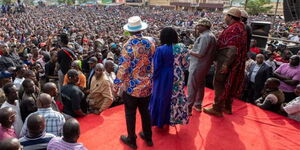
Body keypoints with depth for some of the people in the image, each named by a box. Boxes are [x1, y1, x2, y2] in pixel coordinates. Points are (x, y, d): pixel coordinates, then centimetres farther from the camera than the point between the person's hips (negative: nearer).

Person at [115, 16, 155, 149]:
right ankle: (148, 137, 36)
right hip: (147, 86, 5)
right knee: (145, 111, 21)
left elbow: (123, 68, -17)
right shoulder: (150, 44, -3)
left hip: (131, 86, -5)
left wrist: (117, 83, -7)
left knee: (130, 114, 13)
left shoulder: (128, 46, -19)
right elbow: (153, 63, 6)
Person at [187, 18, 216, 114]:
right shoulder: (211, 36, 11)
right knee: (200, 85, 20)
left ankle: (188, 109, 5)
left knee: (191, 88, -3)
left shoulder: (204, 36, -21)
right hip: (205, 66, 10)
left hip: (198, 66, -10)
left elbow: (200, 54, -26)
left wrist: (190, 52, -9)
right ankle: (198, 105, 33)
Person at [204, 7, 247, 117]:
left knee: (219, 84, 0)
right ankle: (227, 107, 31)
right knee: (228, 84, 18)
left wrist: (225, 64, -27)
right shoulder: (240, 27, 13)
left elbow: (233, 49, -27)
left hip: (226, 62, -10)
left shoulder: (233, 29, -20)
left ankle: (217, 109, 8)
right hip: (235, 63, 10)